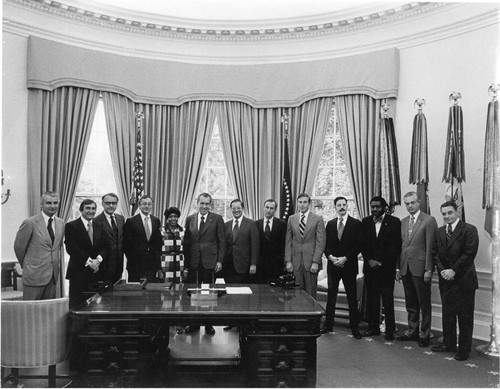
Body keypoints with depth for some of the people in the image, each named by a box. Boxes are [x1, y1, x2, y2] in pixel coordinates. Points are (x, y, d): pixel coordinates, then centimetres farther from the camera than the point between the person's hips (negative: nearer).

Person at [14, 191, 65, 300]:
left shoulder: (61, 223, 8)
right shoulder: (30, 223, -9)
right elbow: (18, 247, -1)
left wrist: (56, 265, 12)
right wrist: (26, 265, 9)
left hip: (53, 275, 5)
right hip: (34, 276, -5)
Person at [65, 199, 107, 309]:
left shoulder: (99, 227, 15)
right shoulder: (71, 226, -1)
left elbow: (104, 247, 9)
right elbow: (71, 248, -10)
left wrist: (98, 259, -11)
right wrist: (89, 261, -15)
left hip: (96, 271, 4)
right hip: (78, 272, -4)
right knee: (77, 304, -1)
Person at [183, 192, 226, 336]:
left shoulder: (217, 219, 1)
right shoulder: (190, 219, 8)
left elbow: (222, 241, 0)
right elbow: (186, 242, 9)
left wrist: (219, 261, -7)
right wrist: (186, 263, 4)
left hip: (210, 262, -2)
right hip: (193, 263, 2)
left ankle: (209, 324, 16)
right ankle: (194, 323, 18)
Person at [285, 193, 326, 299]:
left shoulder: (318, 219, 0)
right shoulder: (291, 219, 10)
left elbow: (320, 242, -4)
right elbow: (288, 241, 9)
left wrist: (315, 262, -11)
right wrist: (288, 261, 1)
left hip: (311, 262, -2)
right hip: (295, 262, 3)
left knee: (311, 293, 1)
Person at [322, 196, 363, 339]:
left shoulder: (356, 224, -1)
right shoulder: (330, 224, 10)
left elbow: (358, 245, -6)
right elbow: (326, 244, 9)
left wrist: (345, 258, -13)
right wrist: (331, 257, -8)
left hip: (349, 265, -3)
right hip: (333, 265, 3)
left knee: (352, 298, 2)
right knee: (331, 296, 8)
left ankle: (355, 328, 10)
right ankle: (328, 325, 17)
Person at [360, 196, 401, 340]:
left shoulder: (394, 222, -2)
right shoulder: (366, 221, 9)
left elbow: (396, 246, -5)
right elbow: (362, 244, 9)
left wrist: (382, 262, -10)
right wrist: (369, 260, -4)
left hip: (387, 267, -3)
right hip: (370, 266, 3)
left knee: (387, 299, -1)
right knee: (372, 298, 6)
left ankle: (390, 330, 8)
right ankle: (373, 327, 16)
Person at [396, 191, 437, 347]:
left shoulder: (429, 220, -7)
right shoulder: (403, 222, 12)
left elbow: (430, 247, -10)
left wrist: (428, 269, -14)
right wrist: (398, 267, 8)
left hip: (420, 268, -6)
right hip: (405, 268, 6)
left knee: (424, 304, 5)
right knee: (411, 303, 15)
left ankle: (424, 335, 16)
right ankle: (412, 331, 26)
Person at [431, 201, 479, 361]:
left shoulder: (469, 230, -8)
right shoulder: (439, 232, 11)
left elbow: (469, 254, -14)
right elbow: (435, 253, 10)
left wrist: (453, 270, -16)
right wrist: (442, 270, -5)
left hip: (463, 279, -5)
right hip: (445, 279, 6)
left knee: (464, 316, 2)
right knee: (447, 313, 12)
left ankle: (464, 349, 12)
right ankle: (448, 343, 24)